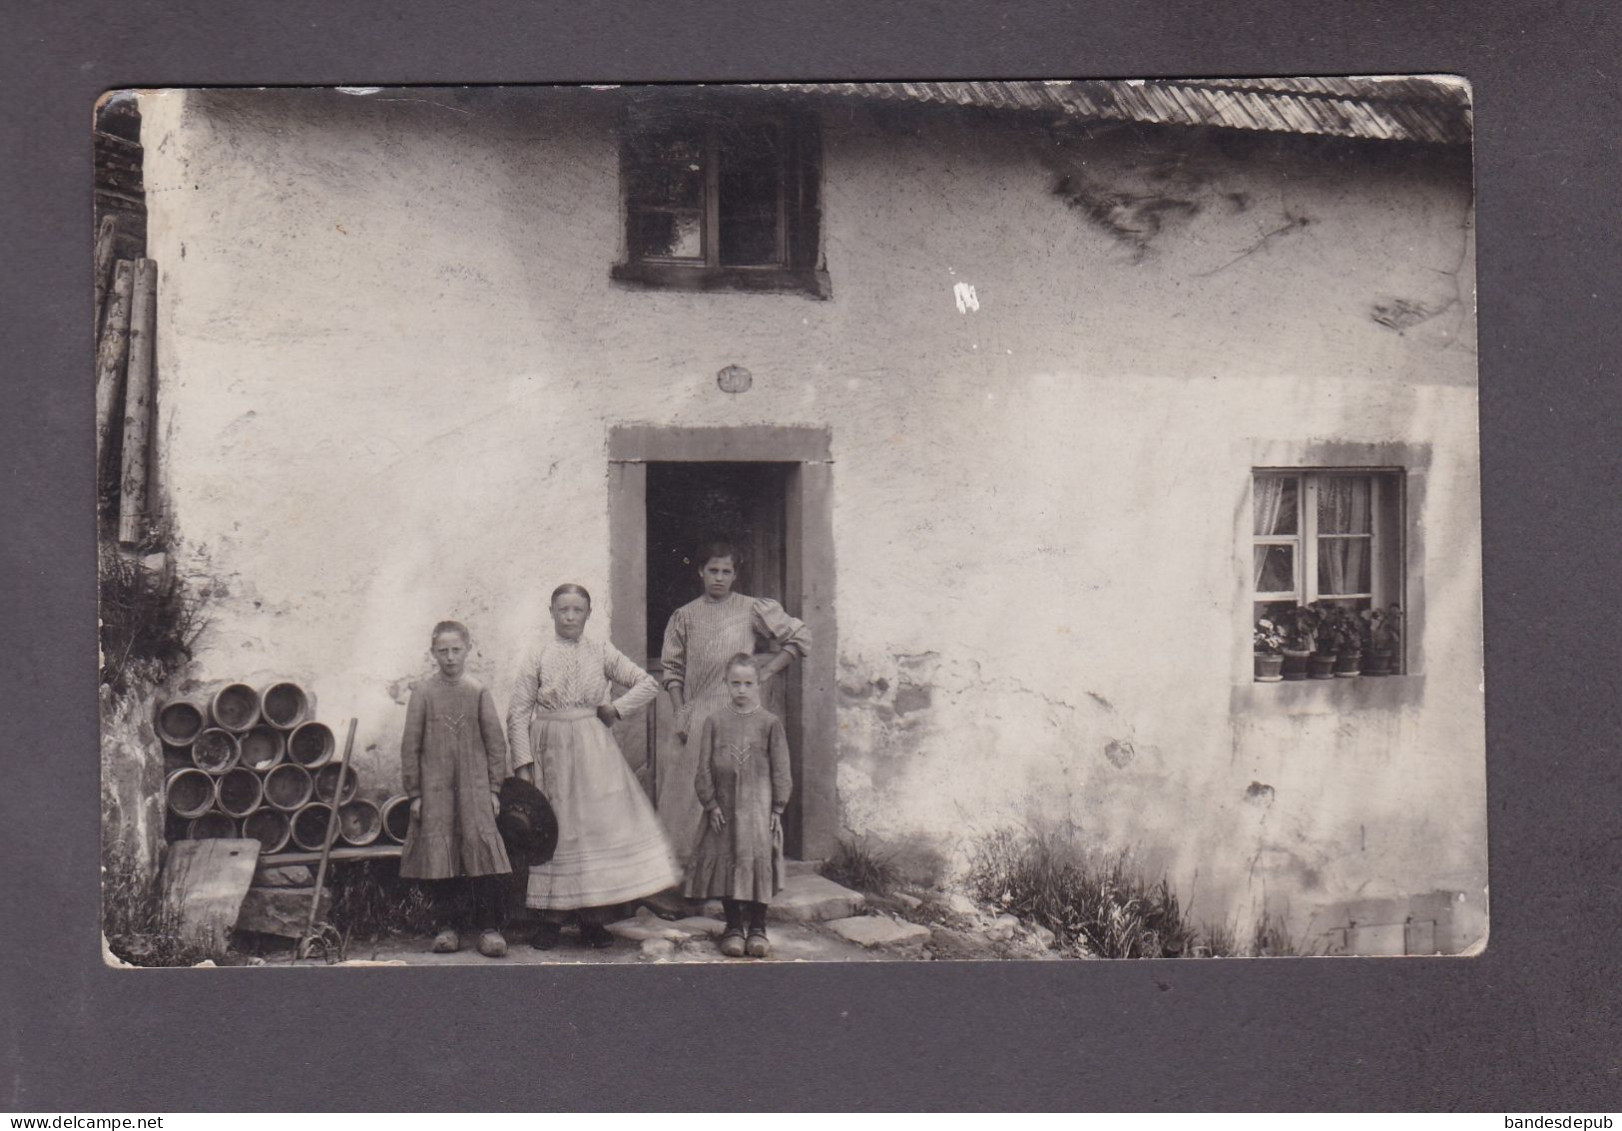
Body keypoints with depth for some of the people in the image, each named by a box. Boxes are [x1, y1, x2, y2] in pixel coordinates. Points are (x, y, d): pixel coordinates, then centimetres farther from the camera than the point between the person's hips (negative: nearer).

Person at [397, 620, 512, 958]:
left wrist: (494, 789, 1)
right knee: (443, 854, 4)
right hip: (435, 789, 0)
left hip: (474, 786, 0)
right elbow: (410, 745, 2)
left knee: (482, 849, -6)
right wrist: (414, 793, -1)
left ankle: (489, 927, -1)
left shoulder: (478, 692, 2)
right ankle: (450, 926, 15)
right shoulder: (423, 692, 0)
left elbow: (495, 742, 5)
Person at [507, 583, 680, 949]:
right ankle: (552, 919, 10)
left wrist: (616, 708, -3)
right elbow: (518, 713, -2)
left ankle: (593, 919, 7)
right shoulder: (537, 658, 1)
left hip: (593, 750, 1)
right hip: (551, 752, -1)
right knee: (555, 831, 1)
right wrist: (523, 763, -9)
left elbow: (648, 685, 8)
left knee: (601, 824, -2)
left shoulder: (602, 653, 6)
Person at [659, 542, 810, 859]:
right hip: (697, 717, 2)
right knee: (693, 792, -1)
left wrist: (767, 672, 0)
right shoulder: (685, 616, 11)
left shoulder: (753, 610, 5)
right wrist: (679, 714, 2)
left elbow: (800, 638, 7)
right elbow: (673, 669, 11)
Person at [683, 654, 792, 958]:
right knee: (725, 860, 4)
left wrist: (777, 808, -3)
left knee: (759, 859, -3)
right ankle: (733, 927, 16)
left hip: (758, 805, -1)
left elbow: (781, 769, 1)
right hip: (724, 806, 1)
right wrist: (711, 804, -4)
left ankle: (758, 927, 10)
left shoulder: (769, 722, 1)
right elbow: (704, 767, 3)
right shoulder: (714, 721, 3)